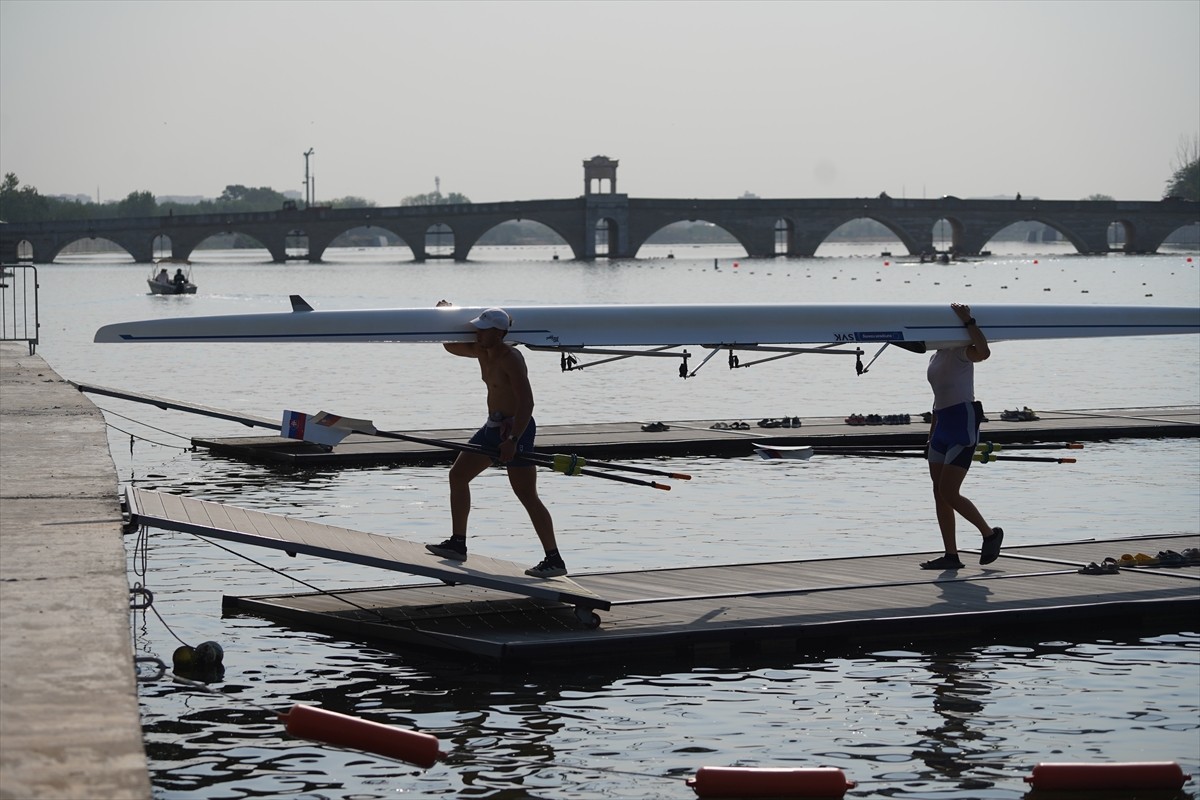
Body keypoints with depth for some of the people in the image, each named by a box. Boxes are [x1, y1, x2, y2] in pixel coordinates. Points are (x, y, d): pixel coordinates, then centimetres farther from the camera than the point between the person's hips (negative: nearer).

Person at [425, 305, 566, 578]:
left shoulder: (510, 358, -20)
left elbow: (527, 402, -26)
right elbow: (451, 346, 26)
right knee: (457, 475, 14)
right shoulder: (482, 352, 7)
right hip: (493, 427, 10)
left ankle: (554, 560, -9)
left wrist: (513, 440, -33)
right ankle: (458, 544, 22)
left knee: (527, 496, -11)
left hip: (516, 428, -10)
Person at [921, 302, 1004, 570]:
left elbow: (984, 352, -30)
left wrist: (968, 321, -24)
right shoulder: (935, 358, 18)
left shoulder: (961, 352, -7)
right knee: (939, 493, 4)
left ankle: (990, 534, 6)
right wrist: (932, 434, 22)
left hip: (963, 424, -9)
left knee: (948, 493, -12)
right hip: (943, 426, 9)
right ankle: (951, 555, 7)